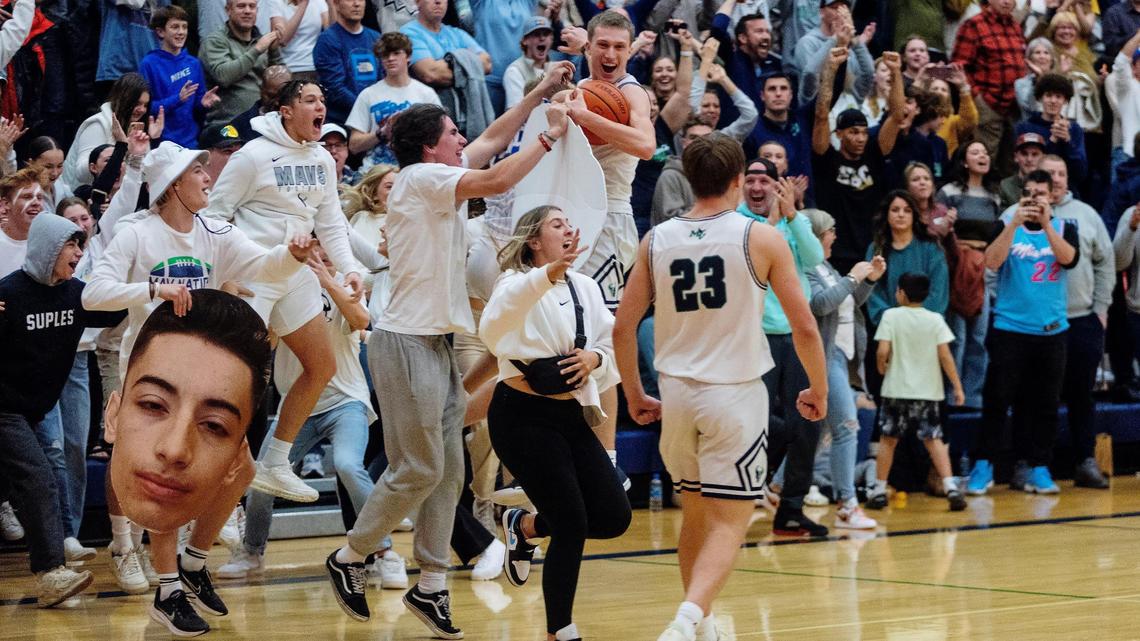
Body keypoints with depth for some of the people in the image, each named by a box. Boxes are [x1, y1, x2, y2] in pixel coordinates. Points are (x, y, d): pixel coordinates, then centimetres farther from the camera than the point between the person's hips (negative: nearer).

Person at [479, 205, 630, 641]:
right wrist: (551, 273, -50)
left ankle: (525, 526, 27)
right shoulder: (520, 283, -11)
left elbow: (615, 346, 12)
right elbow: (495, 324, -35)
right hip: (523, 417, -7)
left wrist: (596, 358, -13)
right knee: (572, 526, -8)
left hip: (570, 415, 7)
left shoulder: (585, 287, 10)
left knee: (614, 517, 2)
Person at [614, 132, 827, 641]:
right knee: (729, 522, -1)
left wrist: (634, 396, 16)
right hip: (736, 394, -4)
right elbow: (804, 326, -6)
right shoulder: (761, 238, -6)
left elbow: (623, 327, 3)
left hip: (676, 391, 4)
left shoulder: (657, 241, 3)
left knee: (695, 513, 21)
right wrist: (818, 390, 9)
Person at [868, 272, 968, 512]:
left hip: (896, 390, -1)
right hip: (928, 391, 1)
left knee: (888, 438, 10)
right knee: (933, 439, 4)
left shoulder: (891, 316, -5)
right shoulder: (935, 320, -1)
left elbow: (882, 351, -13)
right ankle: (950, 487, -9)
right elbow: (945, 355, -6)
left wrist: (881, 367, 9)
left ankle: (879, 490, 12)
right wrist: (957, 386, 0)